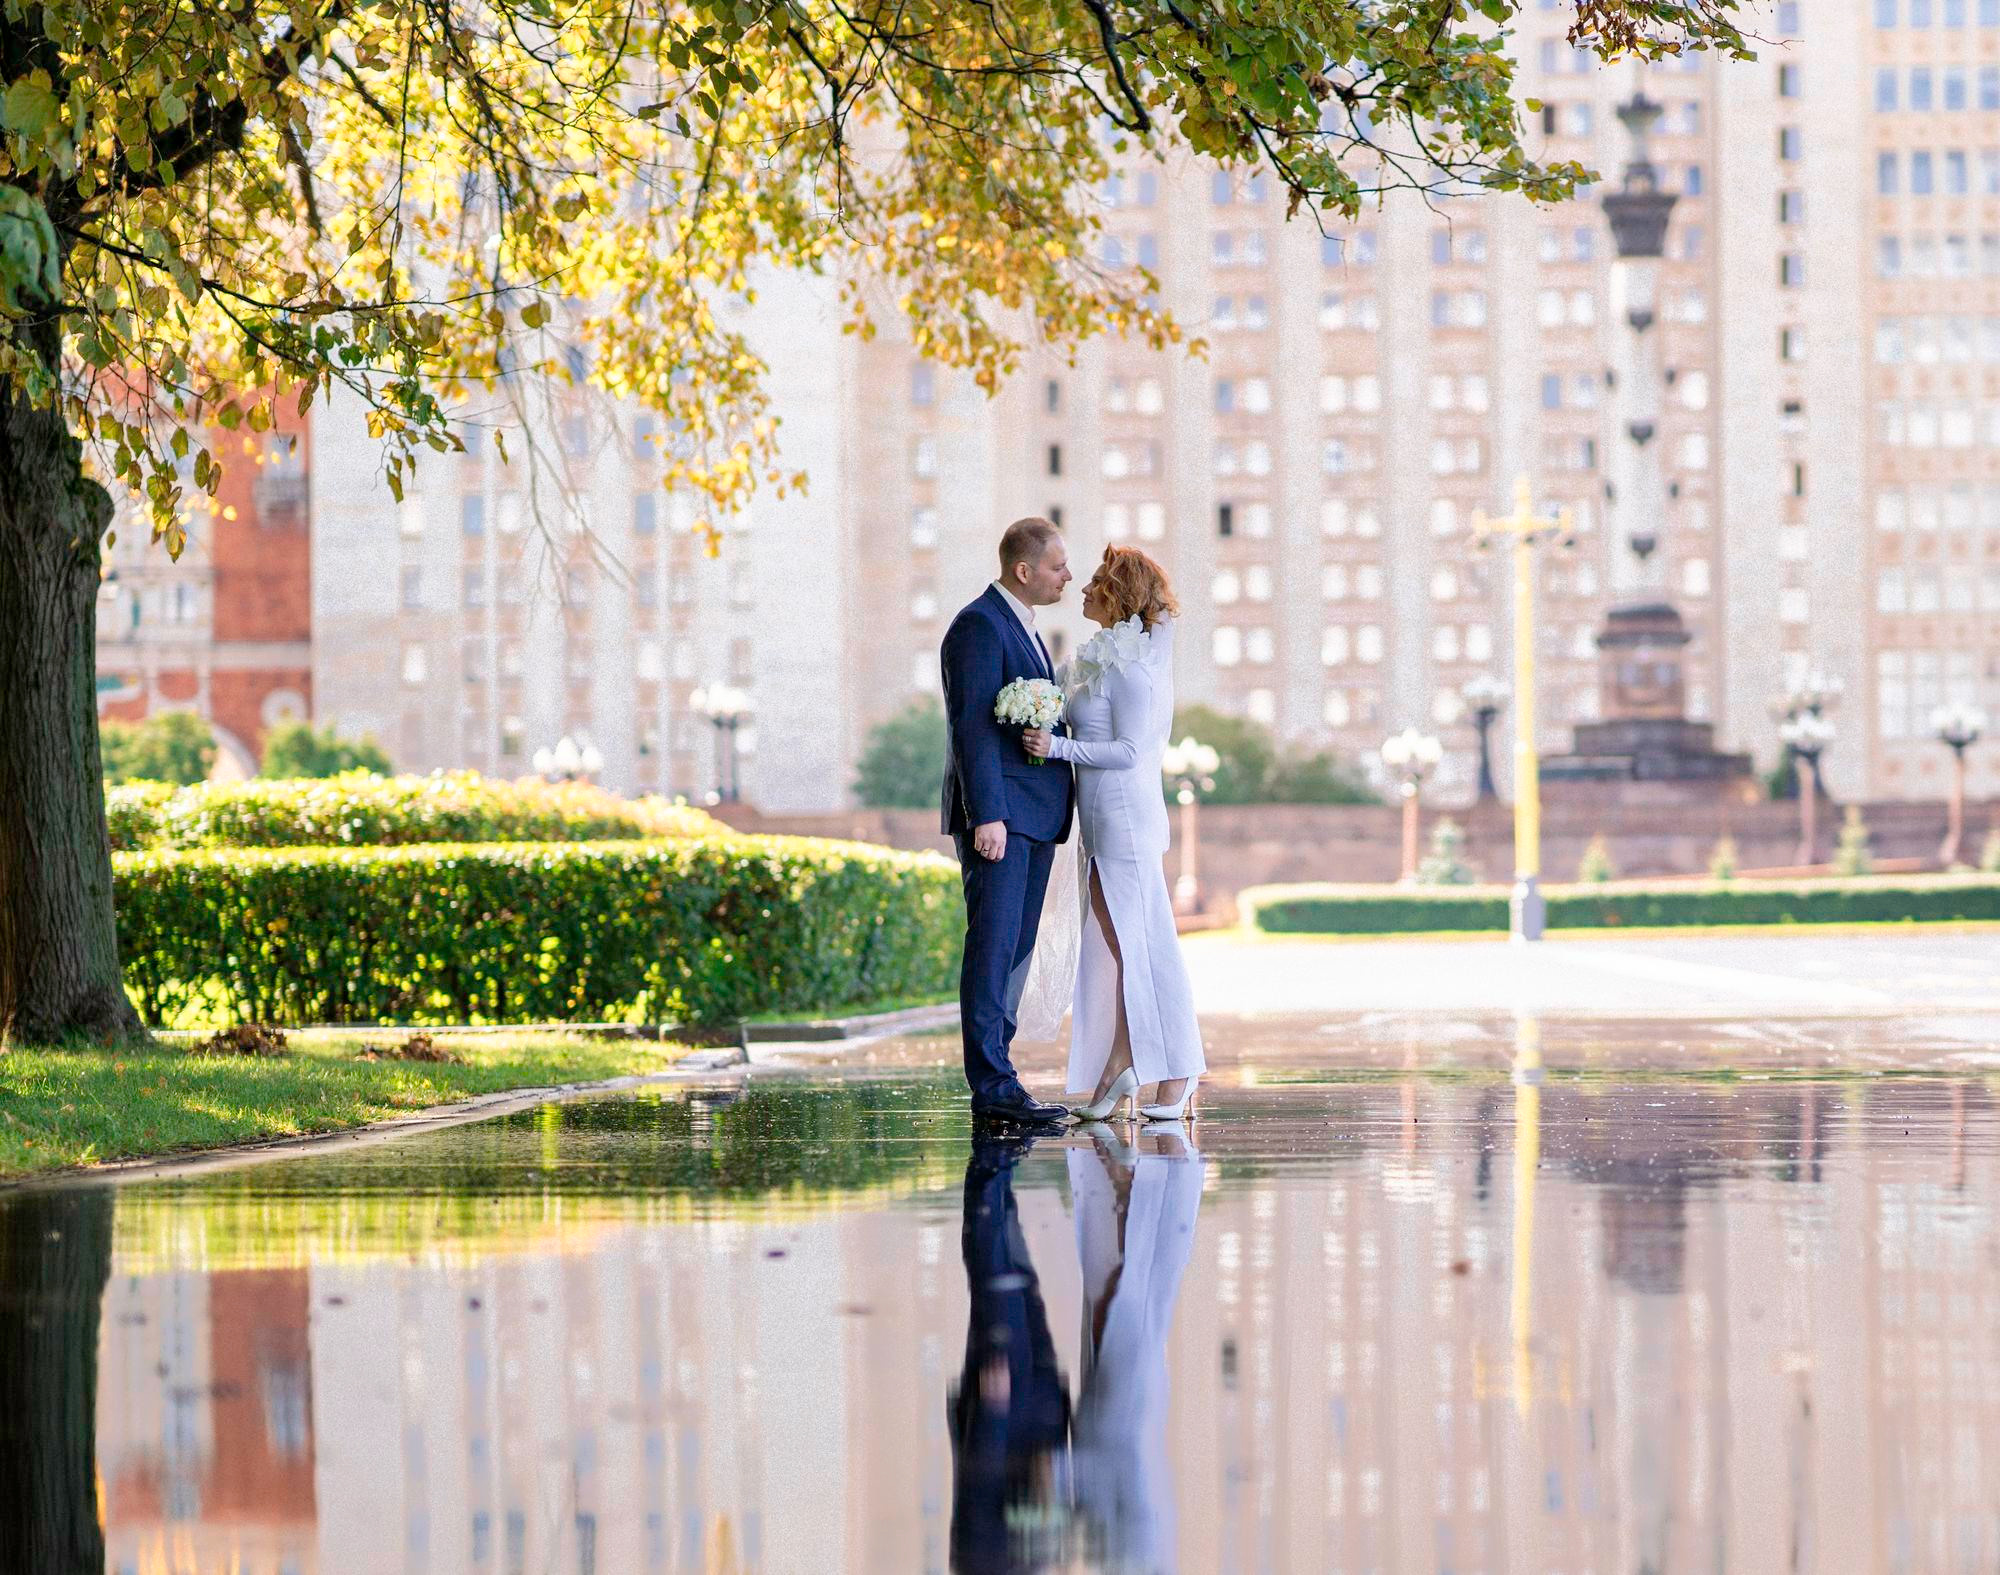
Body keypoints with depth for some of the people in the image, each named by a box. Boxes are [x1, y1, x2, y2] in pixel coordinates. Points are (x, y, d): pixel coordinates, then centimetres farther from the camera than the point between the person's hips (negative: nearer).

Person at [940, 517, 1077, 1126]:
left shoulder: (1021, 627, 20)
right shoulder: (979, 626, -11)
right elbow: (972, 727, -17)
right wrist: (987, 817, -23)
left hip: (1033, 818, 10)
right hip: (998, 813, -10)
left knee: (1016, 948, 9)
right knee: (994, 944, -12)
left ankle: (993, 1078, 12)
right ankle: (993, 1086, -15)